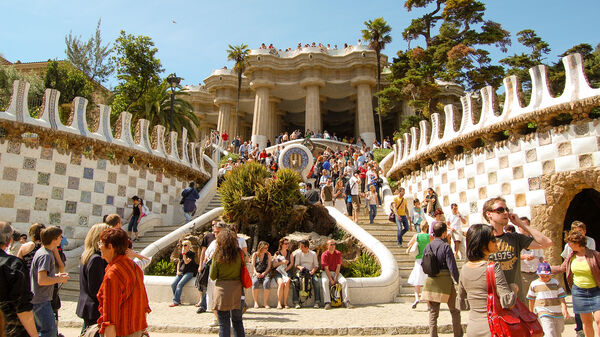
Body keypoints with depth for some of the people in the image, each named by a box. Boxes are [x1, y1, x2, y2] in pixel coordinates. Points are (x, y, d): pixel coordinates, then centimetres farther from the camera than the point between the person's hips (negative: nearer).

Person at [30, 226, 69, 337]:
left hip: (36, 299, 10)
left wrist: (56, 275, 9)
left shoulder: (41, 251, 11)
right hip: (41, 301, -10)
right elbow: (42, 280, -27)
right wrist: (59, 279, -14)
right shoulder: (45, 255, -21)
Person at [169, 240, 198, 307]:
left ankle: (175, 301, -19)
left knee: (180, 284, -25)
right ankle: (178, 300, -3)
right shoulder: (181, 254, 13)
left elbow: (186, 262, -18)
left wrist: (184, 253, -17)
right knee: (173, 284, -15)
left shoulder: (192, 254, -5)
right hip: (181, 272, 6)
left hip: (189, 272, -6)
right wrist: (178, 271, 7)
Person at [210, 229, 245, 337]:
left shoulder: (217, 254, -9)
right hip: (237, 288, 3)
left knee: (224, 322, 6)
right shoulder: (239, 253, -3)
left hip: (222, 289, -2)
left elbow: (212, 276, -2)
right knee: (237, 320, 18)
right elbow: (243, 272, 5)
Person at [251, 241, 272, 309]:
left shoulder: (268, 255, 10)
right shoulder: (255, 254, 9)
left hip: (265, 273, 0)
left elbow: (269, 266, 4)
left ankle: (265, 302, -26)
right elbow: (253, 265, 5)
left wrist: (263, 273, -11)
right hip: (256, 273, 0)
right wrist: (256, 273, -13)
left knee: (267, 282, -33)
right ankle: (256, 302, -22)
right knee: (255, 282, -32)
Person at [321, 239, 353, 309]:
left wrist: (335, 278, -15)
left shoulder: (338, 253, -1)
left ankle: (346, 301, -18)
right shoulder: (324, 255, -11)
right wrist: (331, 280, -21)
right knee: (325, 281, -33)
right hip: (326, 272, -3)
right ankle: (327, 302, -32)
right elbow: (326, 268, -15)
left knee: (344, 281, -23)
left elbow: (338, 267, -4)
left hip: (335, 272, 3)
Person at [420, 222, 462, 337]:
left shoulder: (427, 247, 3)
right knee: (454, 311, 16)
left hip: (431, 282, 4)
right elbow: (452, 267, -15)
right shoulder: (446, 247, -13)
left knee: (433, 313, 12)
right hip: (445, 281, -4)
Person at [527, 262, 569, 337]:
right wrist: (532, 313, 17)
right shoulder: (534, 284, 1)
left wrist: (564, 308, -15)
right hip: (544, 314, -3)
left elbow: (561, 297, 2)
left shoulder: (555, 282, 5)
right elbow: (531, 300, 12)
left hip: (558, 313, 3)